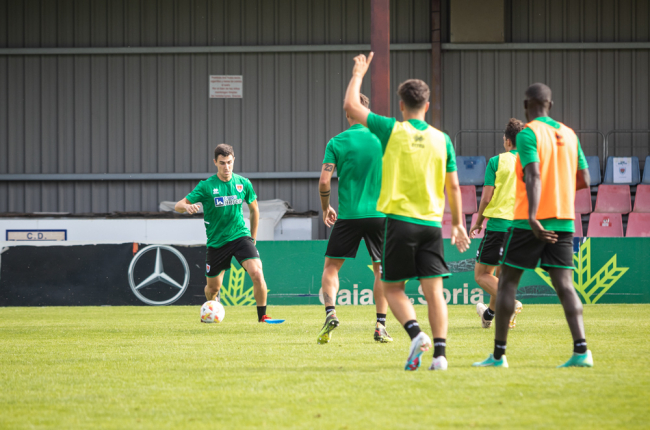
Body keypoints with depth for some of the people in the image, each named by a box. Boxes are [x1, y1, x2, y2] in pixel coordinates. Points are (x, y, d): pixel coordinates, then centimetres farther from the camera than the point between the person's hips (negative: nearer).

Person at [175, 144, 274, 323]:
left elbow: (254, 209, 15)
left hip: (240, 236, 0)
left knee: (256, 273, -24)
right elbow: (178, 205, -11)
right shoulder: (206, 186, -8)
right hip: (216, 241, 0)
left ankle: (262, 316, -12)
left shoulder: (243, 183, -1)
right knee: (213, 287, 11)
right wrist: (187, 207, -36)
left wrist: (252, 239, 15)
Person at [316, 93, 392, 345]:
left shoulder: (337, 143, -2)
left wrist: (326, 208, 11)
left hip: (348, 215, -1)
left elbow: (324, 182, -6)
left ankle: (330, 312, -10)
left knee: (331, 266, 11)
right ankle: (380, 326, 4)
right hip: (379, 213, 1)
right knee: (381, 269, 11)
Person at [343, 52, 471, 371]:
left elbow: (350, 107, 4)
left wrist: (358, 74, 18)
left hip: (400, 221, -3)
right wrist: (458, 224, 18)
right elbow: (453, 187, 8)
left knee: (393, 287, 8)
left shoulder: (393, 131, -4)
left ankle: (415, 333, -15)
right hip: (432, 223, 3)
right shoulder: (441, 139, 4)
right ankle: (440, 351, -8)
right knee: (433, 289, 1)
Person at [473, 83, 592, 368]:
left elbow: (533, 176, -20)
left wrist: (532, 218, -28)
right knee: (564, 284, 0)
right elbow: (584, 181, 12)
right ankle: (581, 350, -16)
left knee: (507, 281, 6)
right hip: (564, 221, 5)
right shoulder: (569, 135, 11)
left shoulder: (528, 134, -7)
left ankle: (499, 353, 6)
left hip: (530, 221, -5)